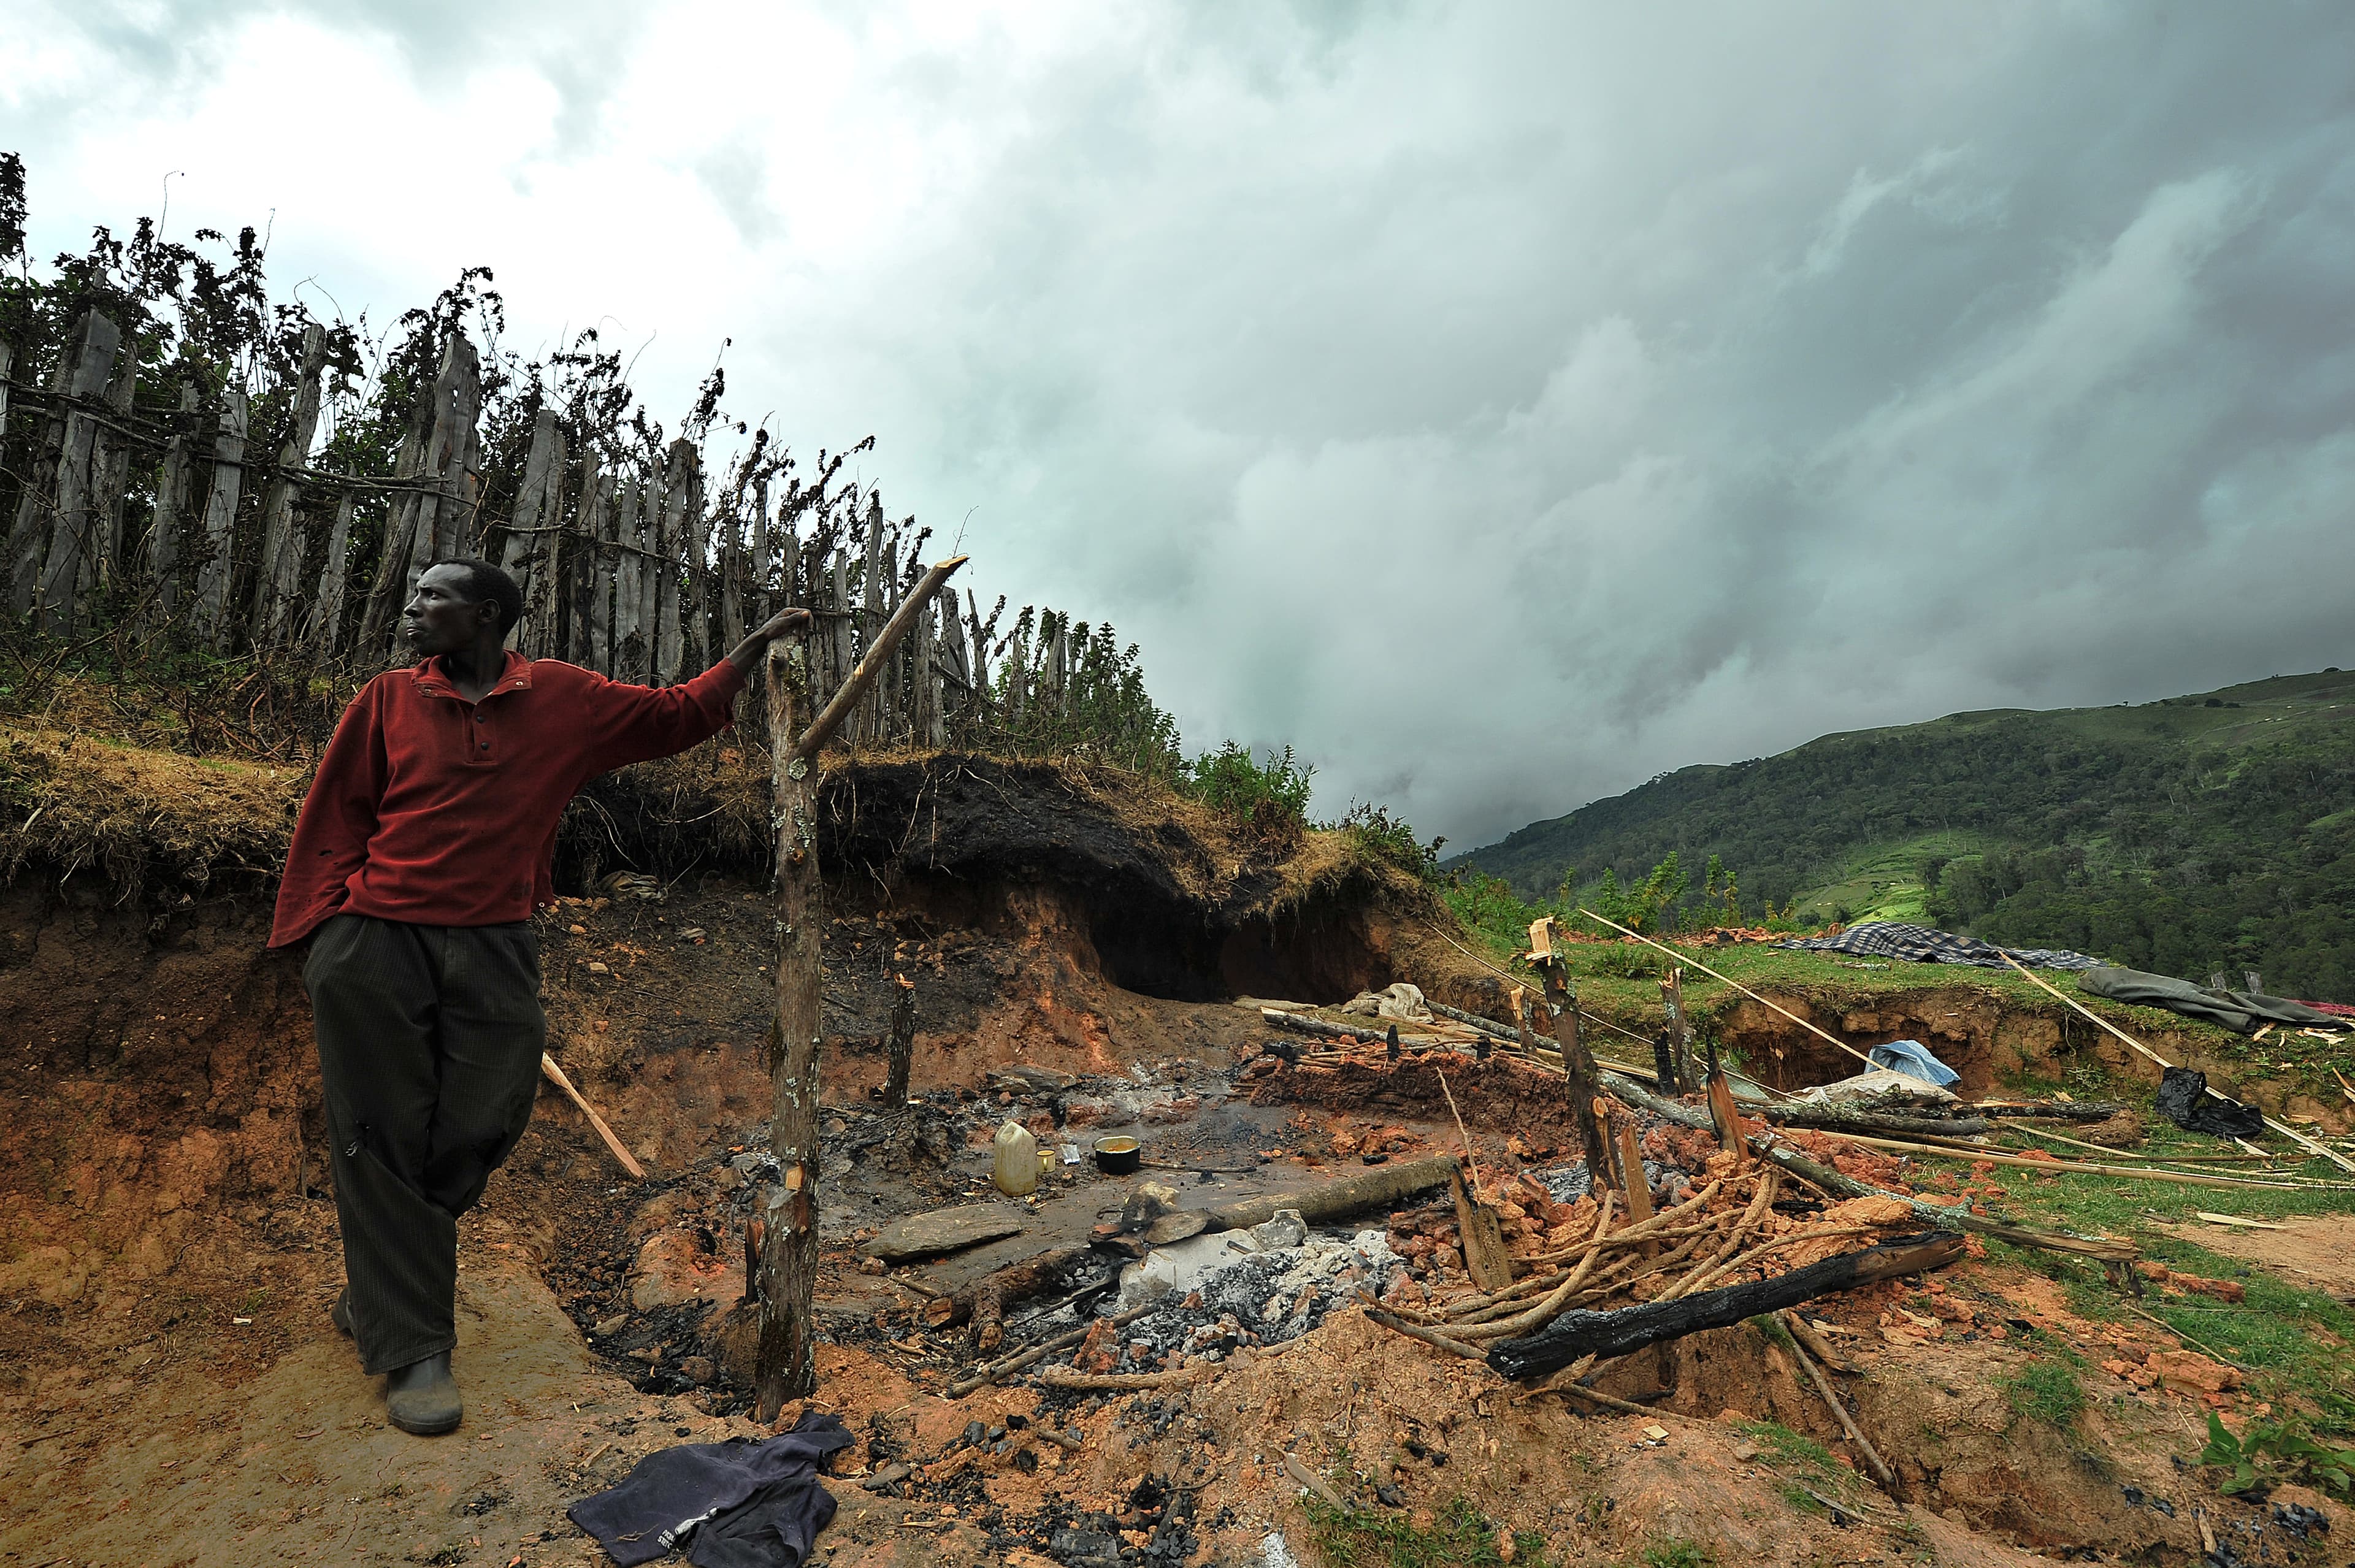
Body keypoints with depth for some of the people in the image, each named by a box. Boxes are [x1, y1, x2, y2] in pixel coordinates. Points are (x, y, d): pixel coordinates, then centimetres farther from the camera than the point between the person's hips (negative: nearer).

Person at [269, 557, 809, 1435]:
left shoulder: (562, 698, 7)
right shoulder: (390, 699, 7)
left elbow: (675, 715, 12)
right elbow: (336, 817, 10)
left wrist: (754, 648, 6)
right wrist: (323, 931, 3)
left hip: (495, 954, 1)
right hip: (375, 946, 0)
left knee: (472, 1139, 5)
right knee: (385, 1146, 3)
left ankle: (372, 1300, 31)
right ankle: (412, 1349, 14)